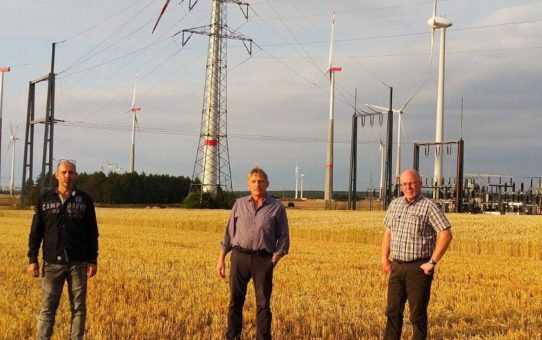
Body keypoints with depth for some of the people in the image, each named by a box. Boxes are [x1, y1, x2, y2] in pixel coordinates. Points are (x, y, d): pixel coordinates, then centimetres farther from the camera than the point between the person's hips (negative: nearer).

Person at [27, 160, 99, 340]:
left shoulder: (84, 200, 3)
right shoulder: (44, 199, 5)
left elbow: (92, 233, 5)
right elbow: (35, 232, 7)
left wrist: (93, 260, 0)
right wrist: (32, 260, 1)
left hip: (78, 263, 0)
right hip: (52, 263, 0)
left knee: (78, 308, 5)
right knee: (47, 308, -1)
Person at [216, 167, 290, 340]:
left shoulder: (277, 207, 4)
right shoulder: (239, 204, 10)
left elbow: (283, 238, 5)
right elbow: (229, 233, 12)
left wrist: (274, 260, -7)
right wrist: (221, 260, 6)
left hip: (263, 260, -2)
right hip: (239, 256, 2)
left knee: (263, 304, 3)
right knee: (235, 301, 5)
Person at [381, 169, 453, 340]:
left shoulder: (429, 207, -9)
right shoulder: (395, 204, 10)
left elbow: (446, 235, -14)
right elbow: (388, 231, 20)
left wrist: (432, 262, -14)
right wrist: (384, 257, 11)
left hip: (418, 268, -6)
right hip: (396, 266, 6)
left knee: (417, 314, 1)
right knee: (393, 311, 9)